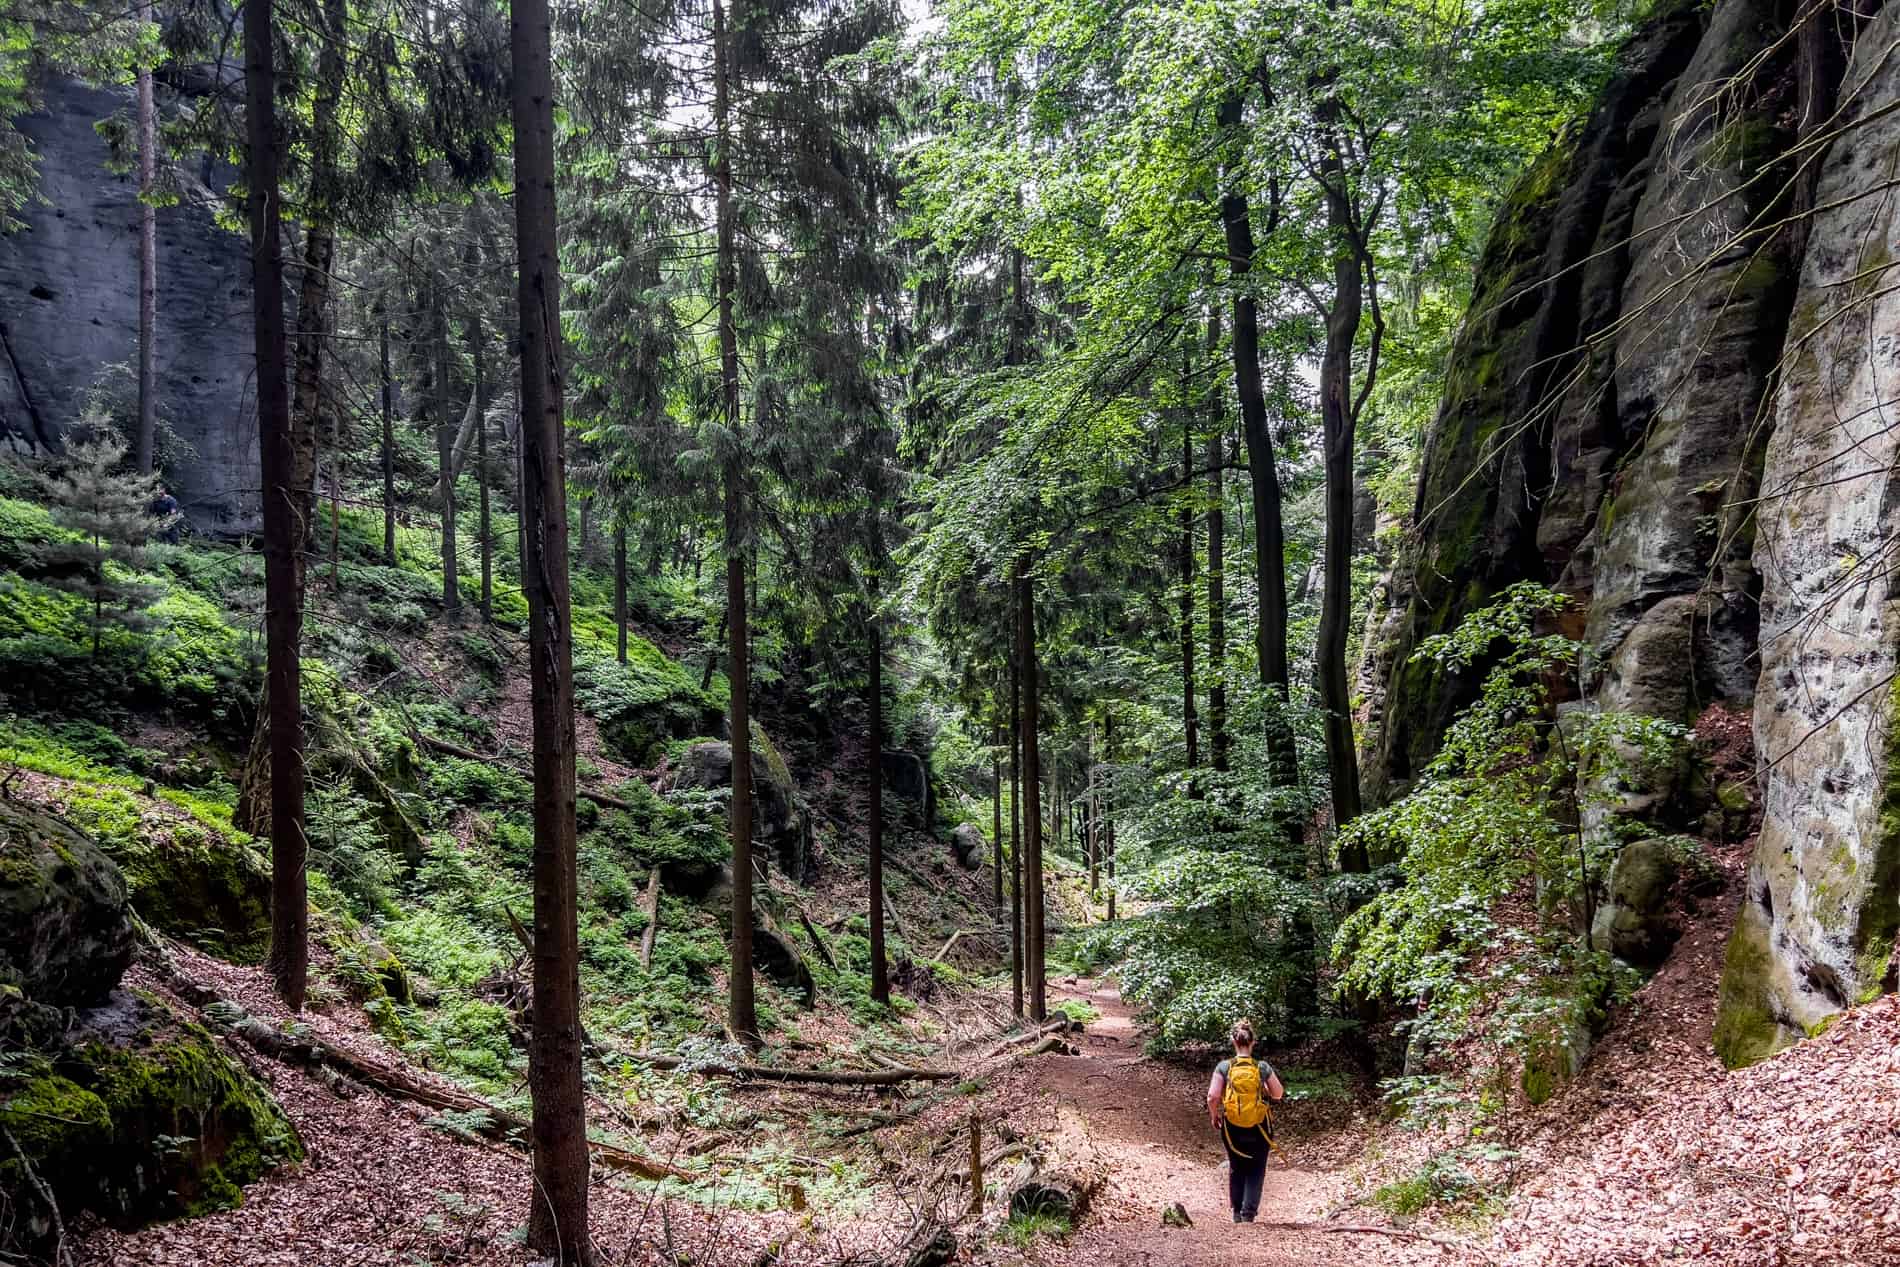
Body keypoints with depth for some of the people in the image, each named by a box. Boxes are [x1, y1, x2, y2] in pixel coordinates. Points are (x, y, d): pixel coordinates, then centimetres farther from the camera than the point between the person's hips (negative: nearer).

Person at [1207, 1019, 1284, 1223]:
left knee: (1236, 1169, 20)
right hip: (1259, 1128, -1)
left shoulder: (1224, 1067, -9)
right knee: (1255, 1171, 12)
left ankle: (1237, 1212, 25)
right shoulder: (1263, 1068, -9)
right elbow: (1278, 1094, 1)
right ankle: (1249, 1212, 3)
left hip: (1231, 1128, 1)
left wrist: (1214, 1116, 5)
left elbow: (1212, 1097, -12)